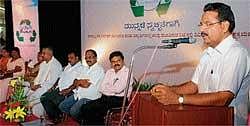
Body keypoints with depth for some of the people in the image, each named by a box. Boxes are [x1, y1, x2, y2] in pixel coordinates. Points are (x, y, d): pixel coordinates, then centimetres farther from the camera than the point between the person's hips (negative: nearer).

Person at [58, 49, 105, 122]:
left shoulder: (99, 69, -11)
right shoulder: (85, 68, 18)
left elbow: (86, 84, -17)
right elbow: (76, 82, 14)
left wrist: (78, 82, 1)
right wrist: (82, 81, -8)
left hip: (89, 97, -9)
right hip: (78, 94, 9)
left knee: (73, 110, -25)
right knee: (62, 106, 2)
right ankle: (76, 119, 14)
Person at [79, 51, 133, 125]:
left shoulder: (127, 72, -5)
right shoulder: (109, 72, 18)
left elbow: (118, 89, -16)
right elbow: (101, 88, 8)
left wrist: (107, 87, 1)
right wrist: (112, 89, -10)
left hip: (119, 99, -7)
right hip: (105, 98, 7)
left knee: (92, 108, -23)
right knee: (84, 108, -14)